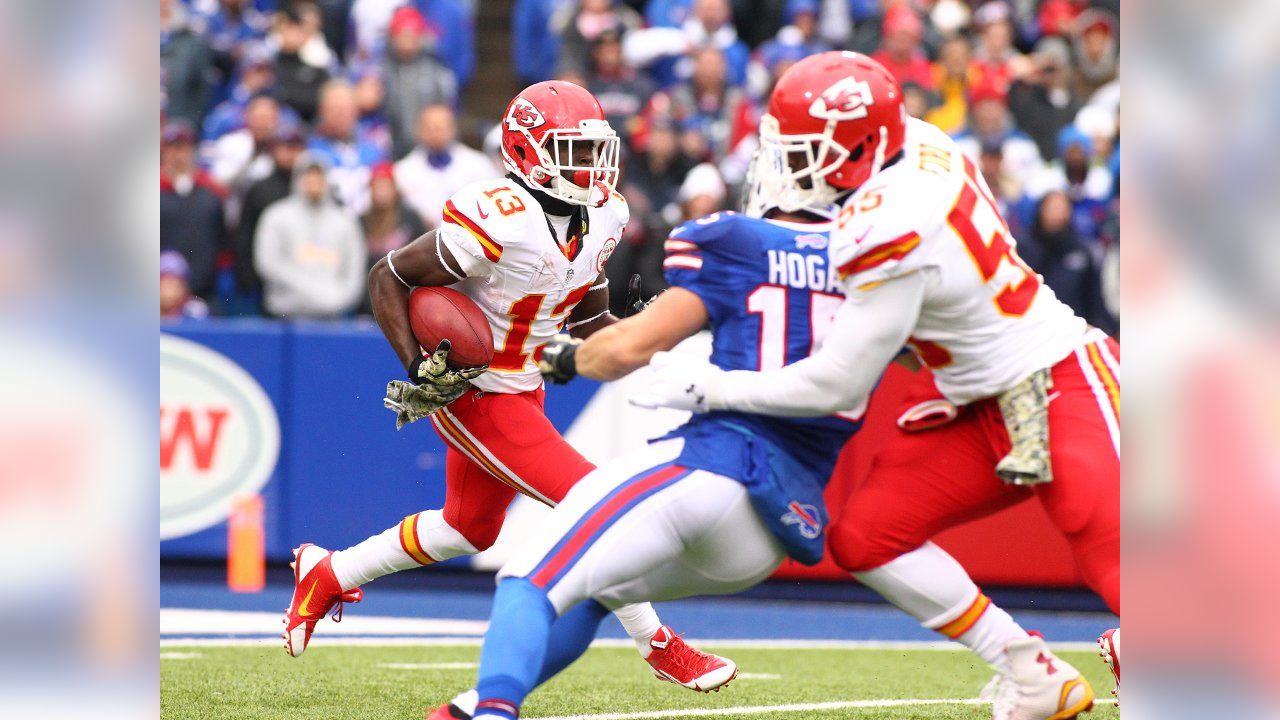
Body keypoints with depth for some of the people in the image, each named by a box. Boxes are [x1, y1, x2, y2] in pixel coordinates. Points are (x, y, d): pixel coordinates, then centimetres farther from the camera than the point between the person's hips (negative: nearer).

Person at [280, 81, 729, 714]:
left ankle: (326, 574, 41)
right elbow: (388, 279, -19)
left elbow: (586, 319, 11)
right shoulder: (498, 222, -27)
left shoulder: (600, 219, -3)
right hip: (473, 395, -9)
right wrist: (418, 370, -27)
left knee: (468, 531, 24)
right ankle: (656, 645, 4)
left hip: (522, 388, 9)